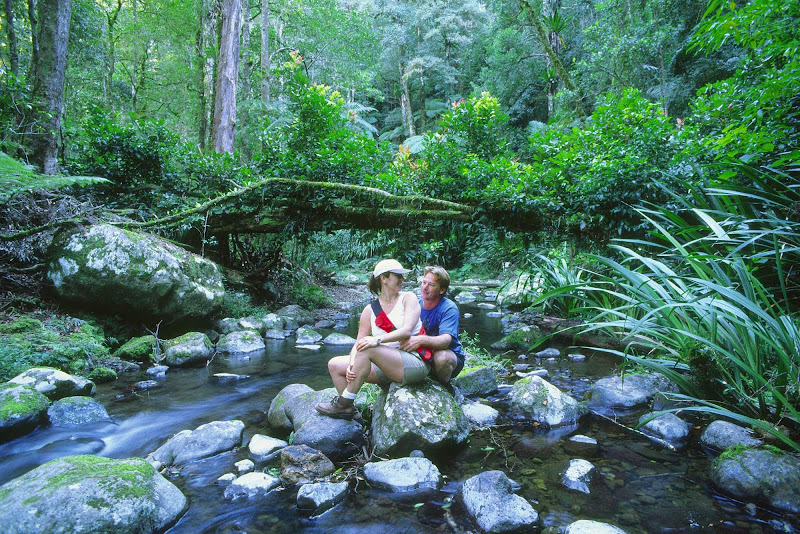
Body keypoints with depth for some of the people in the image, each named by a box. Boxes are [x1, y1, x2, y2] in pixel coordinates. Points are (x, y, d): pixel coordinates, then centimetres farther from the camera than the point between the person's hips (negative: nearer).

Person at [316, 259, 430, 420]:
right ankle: (349, 412, 3)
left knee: (367, 349, -29)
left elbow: (406, 331, -16)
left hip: (415, 363, -5)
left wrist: (378, 339, -31)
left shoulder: (408, 298, 1)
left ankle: (343, 404, -15)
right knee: (334, 365, -3)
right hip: (386, 367, 5)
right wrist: (351, 365, -18)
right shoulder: (370, 310, 10)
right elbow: (358, 342, 3)